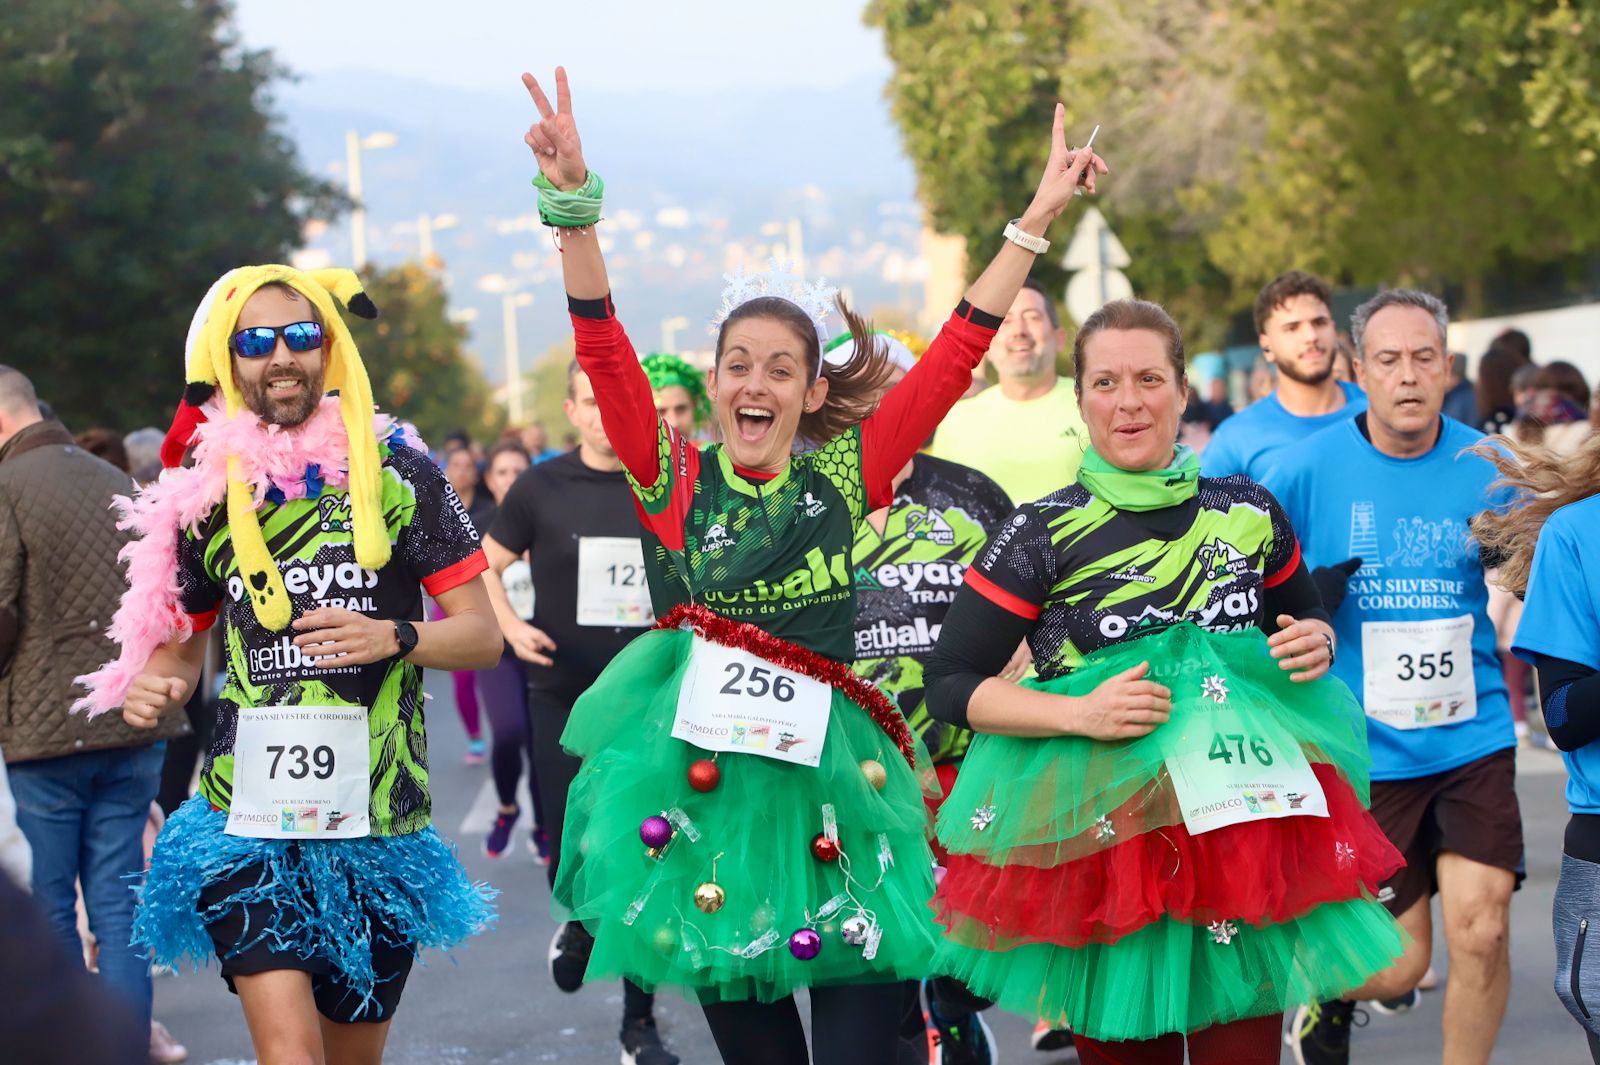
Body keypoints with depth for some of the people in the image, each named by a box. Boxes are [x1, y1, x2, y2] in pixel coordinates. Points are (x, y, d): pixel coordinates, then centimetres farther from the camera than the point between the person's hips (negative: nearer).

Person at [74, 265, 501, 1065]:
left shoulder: (396, 474, -1)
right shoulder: (206, 495, 5)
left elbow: (483, 635, -1)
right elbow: (180, 642, 18)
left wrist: (393, 637, -20)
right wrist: (152, 689, -4)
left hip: (376, 820, 0)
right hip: (249, 816, 0)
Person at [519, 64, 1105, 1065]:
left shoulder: (844, 475, 5)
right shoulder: (676, 478, 3)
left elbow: (953, 357, 2)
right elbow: (605, 352, -8)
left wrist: (1034, 223, 0)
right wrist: (574, 203, -20)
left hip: (821, 770, 0)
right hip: (703, 774, 0)